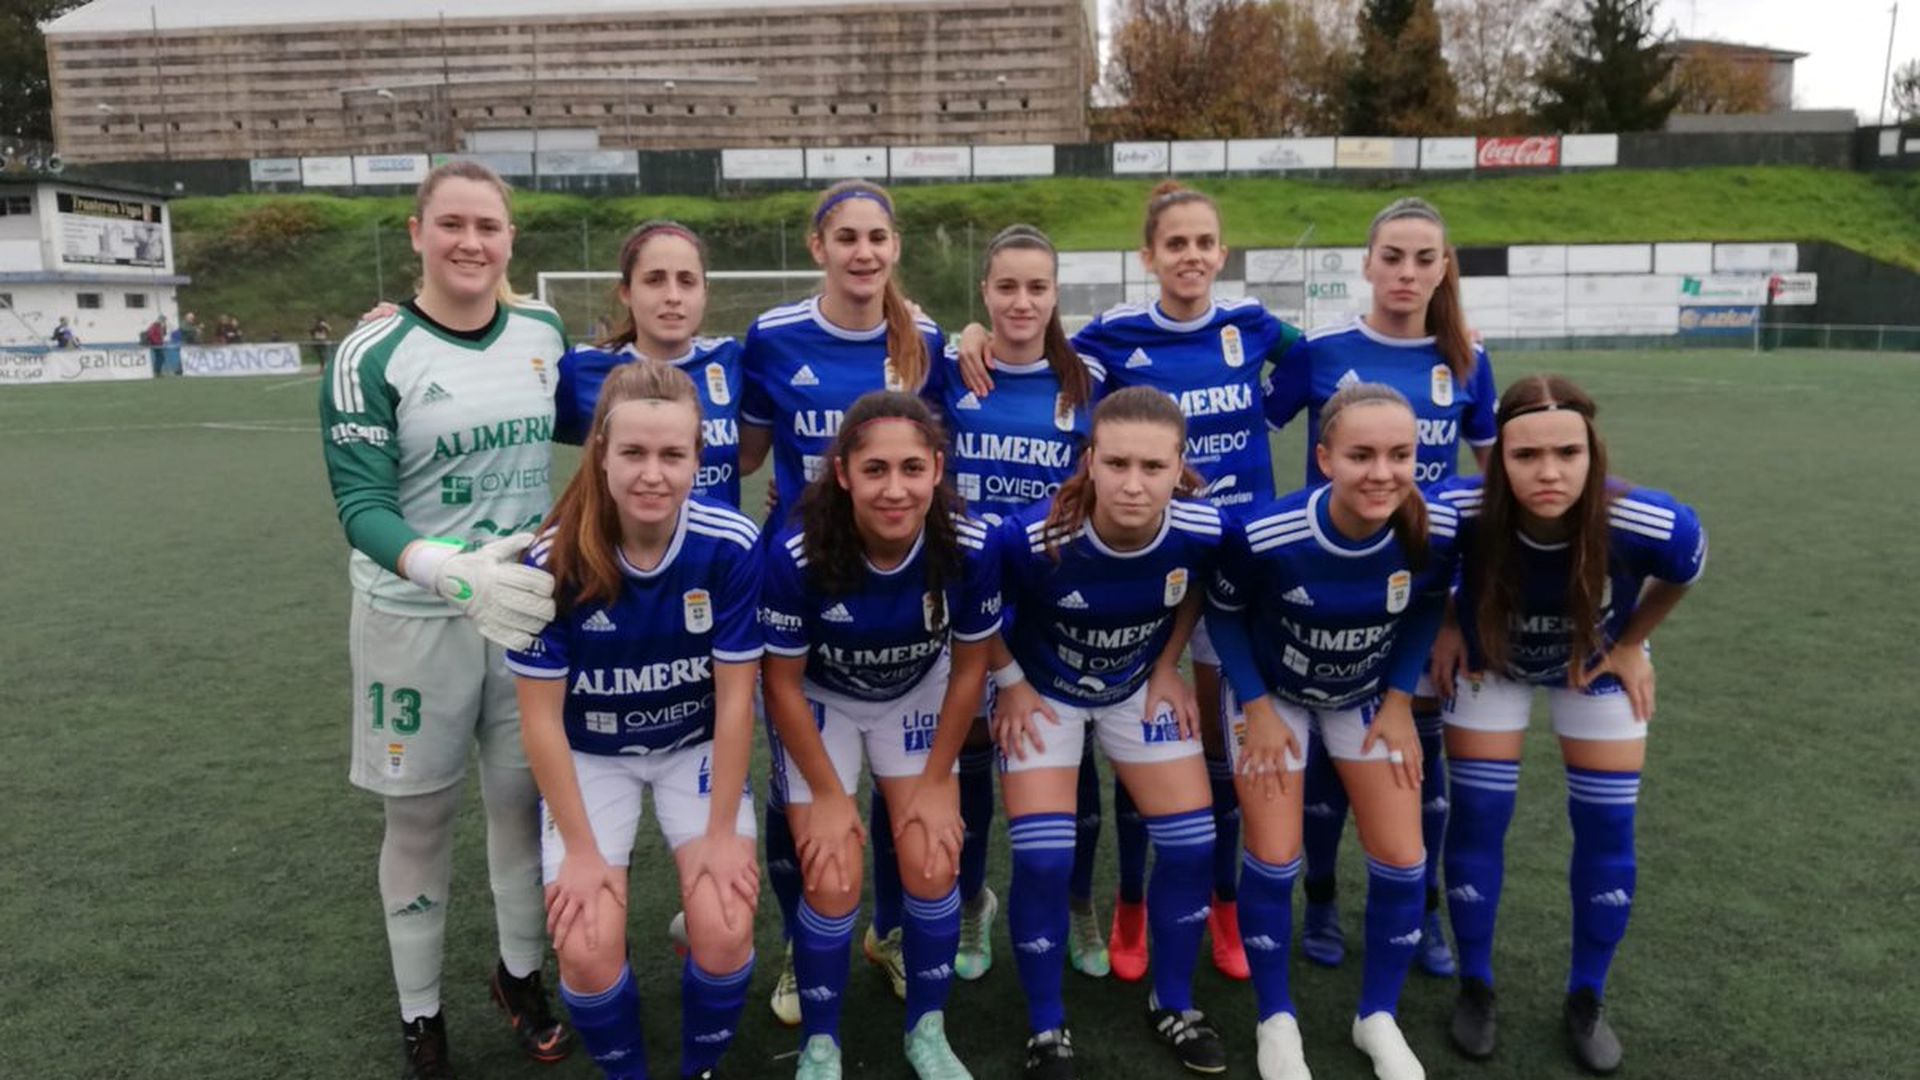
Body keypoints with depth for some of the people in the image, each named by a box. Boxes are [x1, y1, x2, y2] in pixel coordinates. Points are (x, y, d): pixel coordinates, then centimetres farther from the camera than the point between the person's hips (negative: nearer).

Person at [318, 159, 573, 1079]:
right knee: (419, 819, 10)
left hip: (527, 603, 3)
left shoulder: (543, 330, 1)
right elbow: (362, 506, -19)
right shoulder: (371, 355, -13)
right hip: (416, 620, -3)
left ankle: (519, 974, 37)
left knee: (525, 796, 12)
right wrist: (455, 572, -36)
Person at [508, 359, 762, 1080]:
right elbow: (541, 717, -15)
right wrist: (582, 849, -11)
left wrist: (722, 832, -10)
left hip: (695, 748, 1)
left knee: (724, 932, -15)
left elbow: (734, 700, -14)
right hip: (590, 757, 0)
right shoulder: (555, 561, -24)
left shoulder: (732, 546, -24)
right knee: (587, 949, -15)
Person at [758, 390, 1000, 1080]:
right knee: (833, 883, -8)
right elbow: (783, 683, -18)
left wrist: (936, 780, -5)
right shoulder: (797, 555, -34)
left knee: (933, 866, -4)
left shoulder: (969, 549, -29)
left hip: (916, 697, 2)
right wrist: (828, 794, -11)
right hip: (819, 701, -2)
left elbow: (968, 668, -11)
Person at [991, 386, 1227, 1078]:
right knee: (1043, 860, -10)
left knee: (1191, 845, 3)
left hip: (1139, 686, 3)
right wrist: (1010, 682, -12)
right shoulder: (1034, 539, -36)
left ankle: (1172, 1004, 28)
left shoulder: (1202, 531, -27)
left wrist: (1168, 668, -2)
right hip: (1044, 689, -3)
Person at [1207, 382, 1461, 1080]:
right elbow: (1224, 612, -14)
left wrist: (1398, 698, -7)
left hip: (1369, 695, 3)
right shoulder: (1264, 537, -36)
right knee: (1275, 859, -3)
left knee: (1401, 859, 2)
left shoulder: (1437, 533, -28)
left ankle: (1378, 1017, 26)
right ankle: (1277, 1021, 22)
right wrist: (1256, 706, -15)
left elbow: (1429, 607, -4)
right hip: (1274, 694, -2)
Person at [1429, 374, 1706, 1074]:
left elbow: (1682, 572, -10)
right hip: (1489, 660, 0)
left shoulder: (1653, 525, -37)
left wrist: (1631, 644, -4)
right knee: (1478, 820, 0)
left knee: (1606, 829, 4)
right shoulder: (1458, 512, -39)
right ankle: (1475, 988, 21)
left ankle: (1587, 1000, 25)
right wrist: (1445, 627, -10)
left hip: (1596, 664, 1)